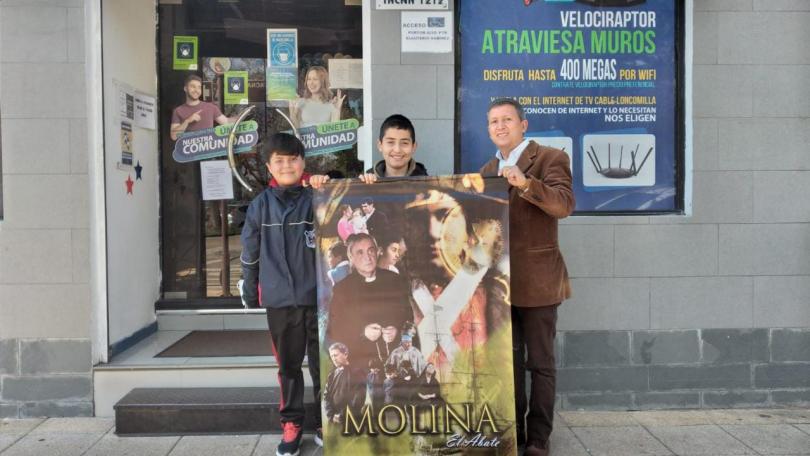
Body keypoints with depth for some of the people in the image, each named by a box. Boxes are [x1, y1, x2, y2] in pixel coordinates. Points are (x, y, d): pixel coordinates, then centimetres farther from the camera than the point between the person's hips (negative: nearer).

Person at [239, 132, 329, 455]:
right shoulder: (260, 206, 2)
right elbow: (250, 254, 8)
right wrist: (250, 292, 11)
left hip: (318, 297, -1)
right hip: (279, 300, 1)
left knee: (322, 365, 8)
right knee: (288, 365, 12)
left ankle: (325, 424, 24)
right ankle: (291, 424, 25)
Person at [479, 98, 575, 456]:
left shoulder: (550, 158, -3)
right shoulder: (487, 171, 15)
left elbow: (564, 205, -19)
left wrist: (526, 184, -32)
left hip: (536, 279, -5)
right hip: (499, 281, 5)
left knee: (540, 363, 4)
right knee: (508, 361, 13)